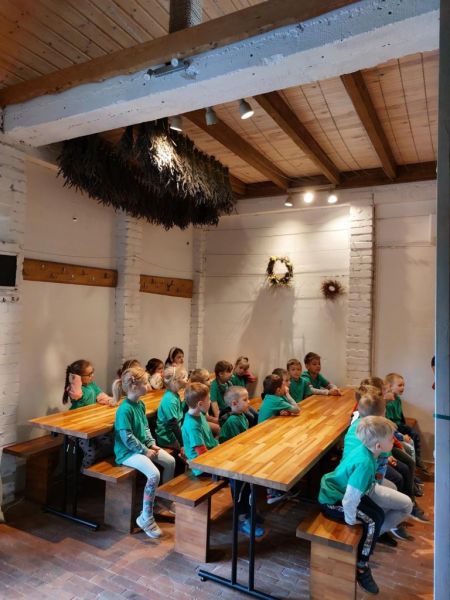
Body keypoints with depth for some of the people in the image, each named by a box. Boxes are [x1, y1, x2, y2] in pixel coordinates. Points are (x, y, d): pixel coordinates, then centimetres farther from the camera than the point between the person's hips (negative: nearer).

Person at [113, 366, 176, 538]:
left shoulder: (140, 404, 4)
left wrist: (151, 444, 2)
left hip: (142, 447, 10)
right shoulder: (125, 409, -24)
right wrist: (145, 451, -18)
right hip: (128, 452, -9)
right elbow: (127, 438, -24)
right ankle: (146, 518, -10)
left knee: (170, 461, 6)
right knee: (154, 474, -26)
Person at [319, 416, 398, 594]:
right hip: (333, 502, -9)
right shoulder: (365, 463, -35)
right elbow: (350, 499, -33)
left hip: (339, 491, 9)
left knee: (379, 514, 9)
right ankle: (361, 567, 6)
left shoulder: (364, 450, -9)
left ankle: (364, 549, 27)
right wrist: (351, 520, -18)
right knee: (372, 521, -12)